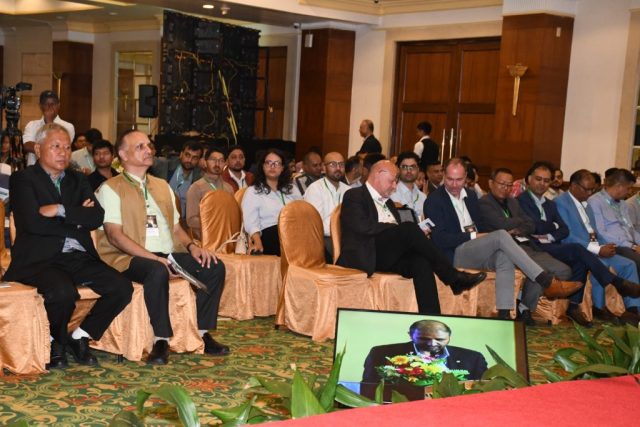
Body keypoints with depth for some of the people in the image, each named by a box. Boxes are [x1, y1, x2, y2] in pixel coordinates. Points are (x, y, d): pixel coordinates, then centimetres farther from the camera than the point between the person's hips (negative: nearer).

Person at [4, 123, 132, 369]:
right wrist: (77, 219, -4)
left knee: (122, 288, -17)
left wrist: (62, 210, -11)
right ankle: (56, 343, -2)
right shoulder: (23, 179, 4)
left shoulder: (78, 181, 19)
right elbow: (32, 223, -12)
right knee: (63, 291, -35)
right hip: (40, 260, -5)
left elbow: (97, 218, 2)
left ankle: (80, 337, 4)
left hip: (79, 258, 5)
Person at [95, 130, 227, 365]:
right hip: (130, 257, -6)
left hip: (168, 254, 7)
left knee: (215, 266, -13)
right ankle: (161, 341, -26)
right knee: (157, 271, -38)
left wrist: (192, 246, -2)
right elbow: (114, 235, -12)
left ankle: (203, 334, -7)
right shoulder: (110, 189, 0)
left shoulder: (162, 186, 22)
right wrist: (153, 258, -23)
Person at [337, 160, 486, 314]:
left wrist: (415, 234, -3)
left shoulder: (388, 202, 28)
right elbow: (363, 227, -14)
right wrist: (405, 230, -10)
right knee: (409, 228, -28)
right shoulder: (354, 196, 4)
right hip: (366, 256, -7)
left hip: (390, 255, 7)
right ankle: (454, 278, -23)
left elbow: (398, 232, 21)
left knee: (421, 262, -27)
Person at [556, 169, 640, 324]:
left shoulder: (585, 202, 18)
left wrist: (603, 247, -1)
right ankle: (599, 308, -14)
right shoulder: (561, 202, -9)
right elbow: (567, 237, -18)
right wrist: (597, 250, -21)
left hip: (594, 250, 9)